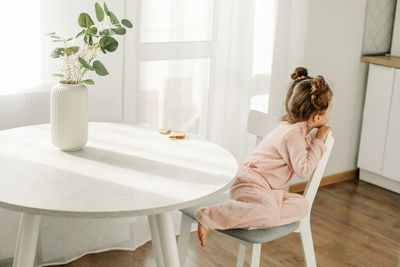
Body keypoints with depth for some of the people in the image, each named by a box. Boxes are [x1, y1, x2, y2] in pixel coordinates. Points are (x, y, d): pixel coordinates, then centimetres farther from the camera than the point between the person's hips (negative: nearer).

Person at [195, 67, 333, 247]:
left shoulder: (293, 128, 17)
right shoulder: (293, 134, -14)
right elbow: (304, 170, -17)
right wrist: (319, 141, -9)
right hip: (250, 182, -10)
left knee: (301, 204, -9)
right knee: (268, 212, -37)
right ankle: (208, 217, -29)